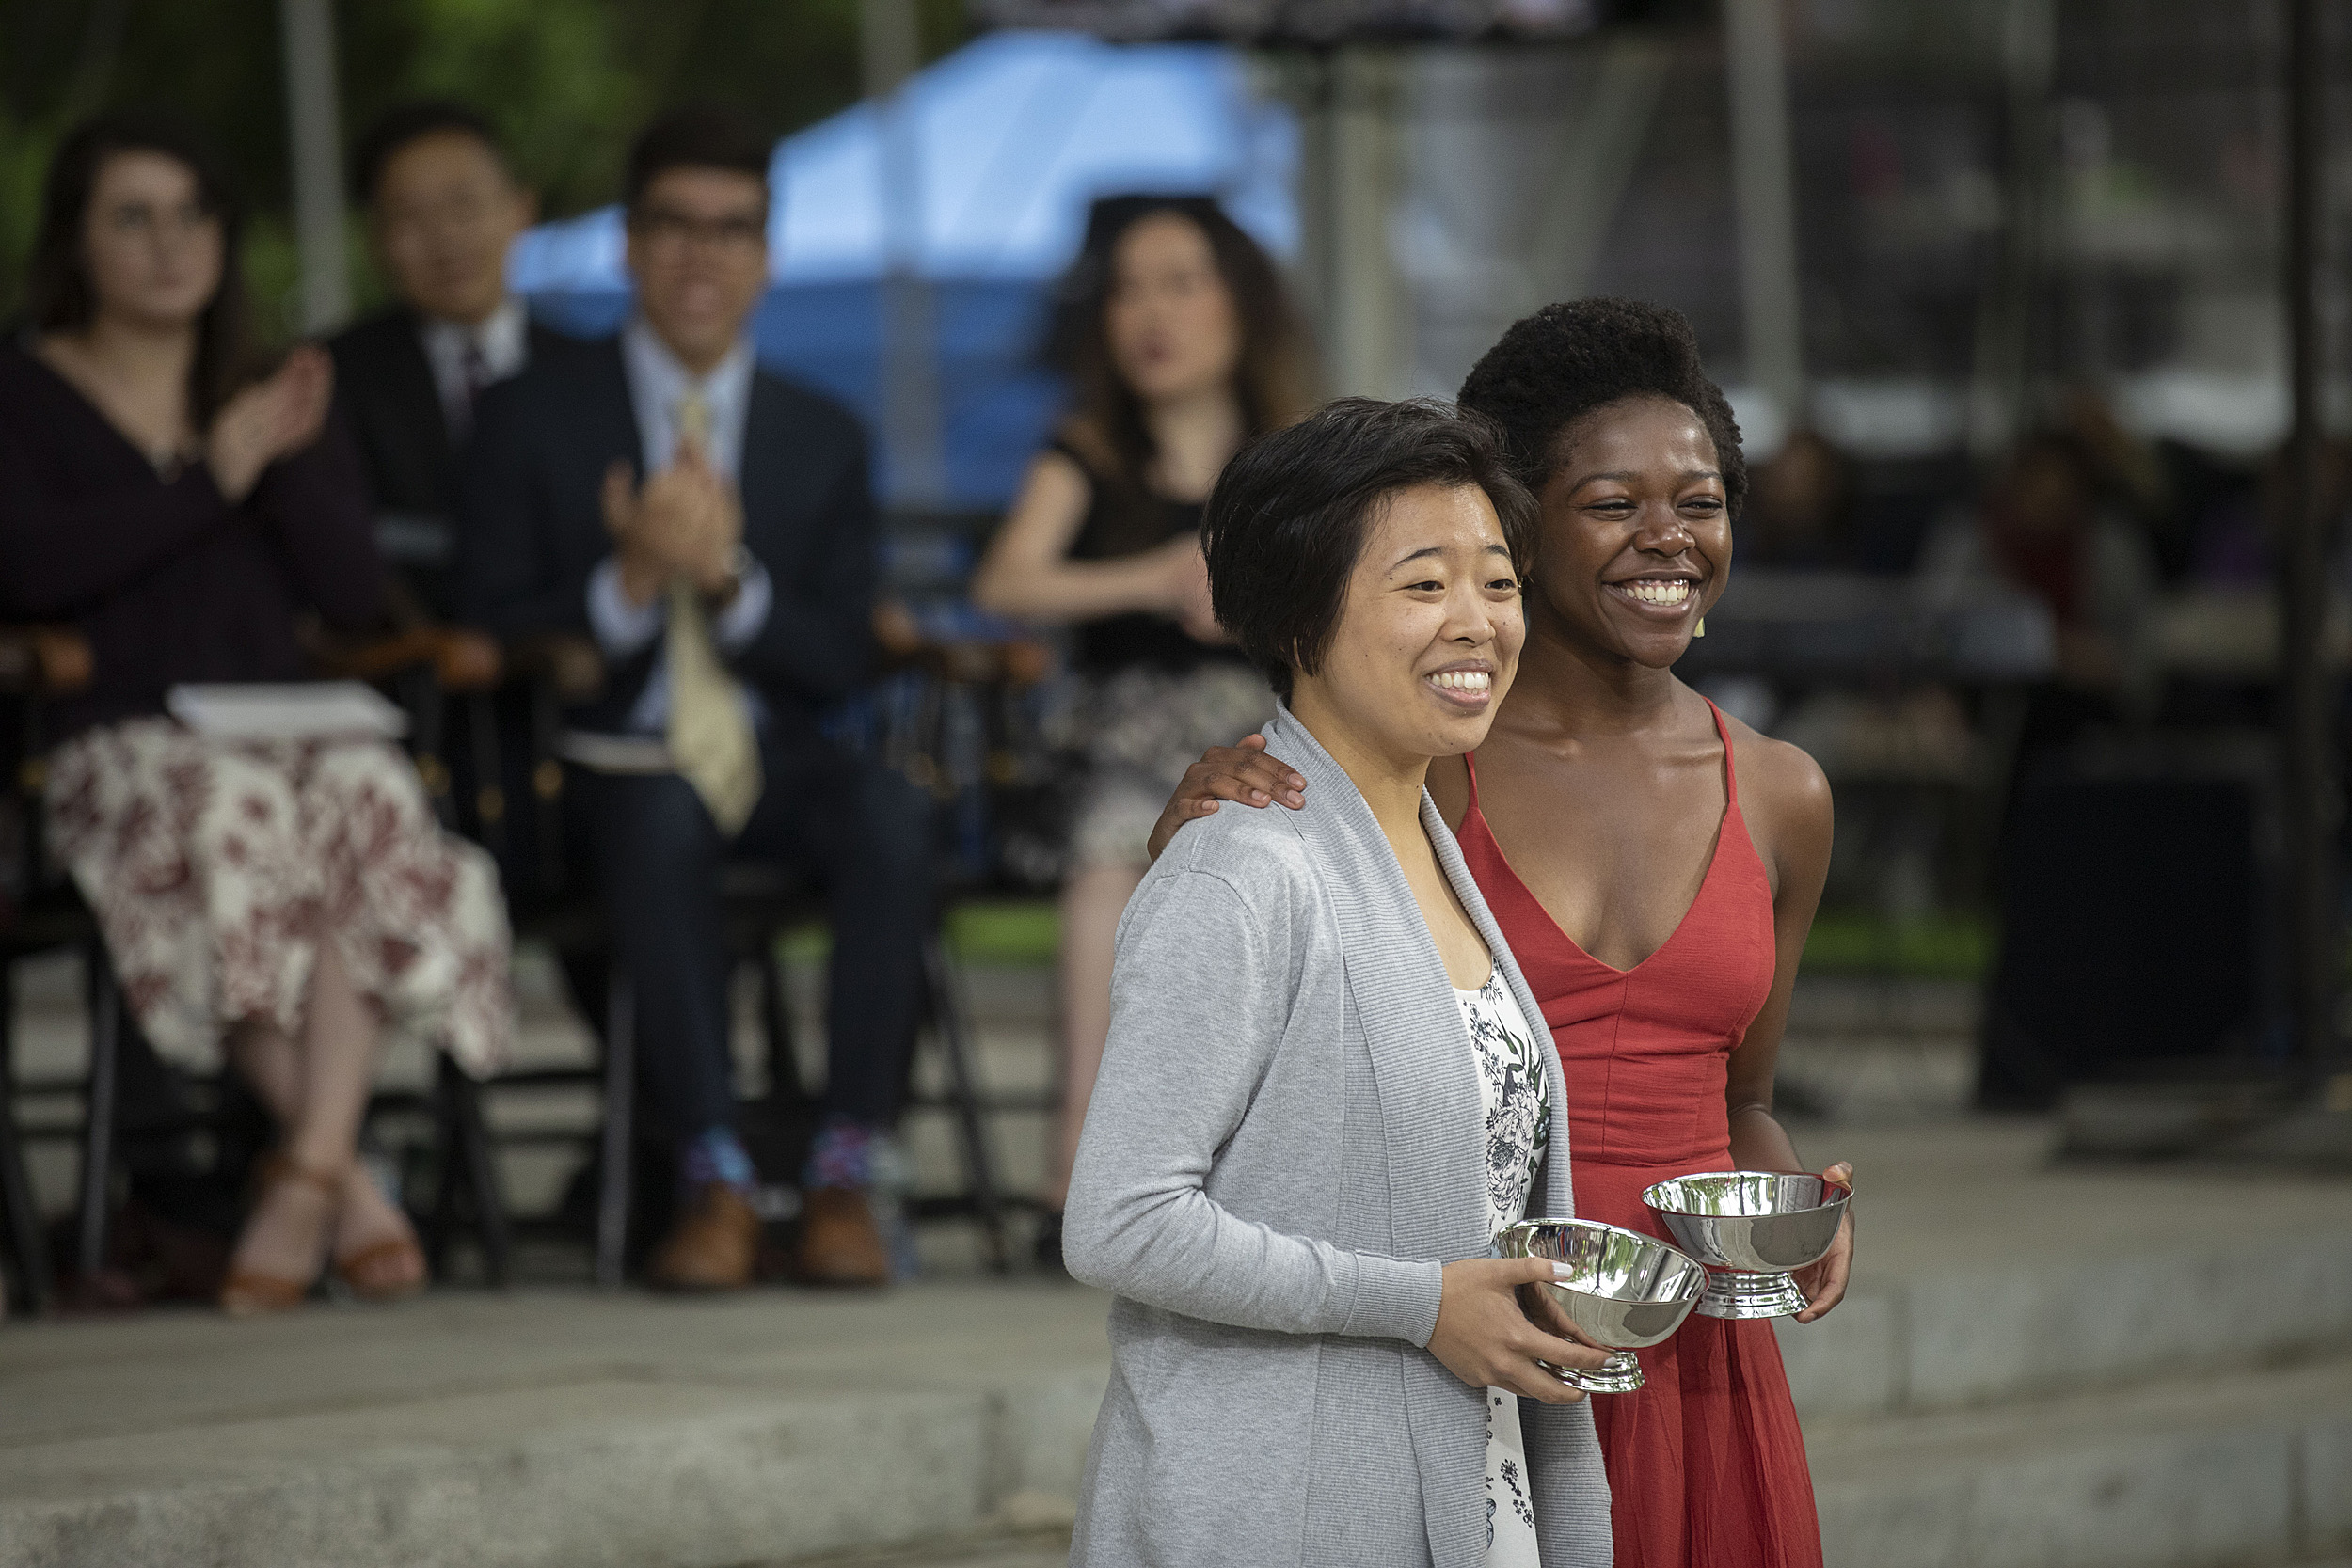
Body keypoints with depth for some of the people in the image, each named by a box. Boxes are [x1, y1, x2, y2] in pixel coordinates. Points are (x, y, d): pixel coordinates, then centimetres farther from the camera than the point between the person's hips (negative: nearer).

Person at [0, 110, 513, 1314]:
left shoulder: (273, 396, 24)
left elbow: (354, 597, 13)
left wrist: (293, 459, -2)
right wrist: (212, 481, -5)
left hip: (288, 726, 3)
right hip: (122, 748, -3)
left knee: (366, 805, -34)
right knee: (228, 818, -38)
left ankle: (306, 1175, -40)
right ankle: (345, 1183, -35)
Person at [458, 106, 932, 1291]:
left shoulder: (822, 438, 13)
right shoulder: (533, 417, 5)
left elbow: (842, 661, 6)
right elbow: (490, 630, -1)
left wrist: (730, 575, -13)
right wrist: (629, 580, -18)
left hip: (773, 759, 3)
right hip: (612, 759, -3)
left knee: (891, 810, -32)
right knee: (662, 817, -39)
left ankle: (846, 1172, -32)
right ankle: (713, 1180, -38)